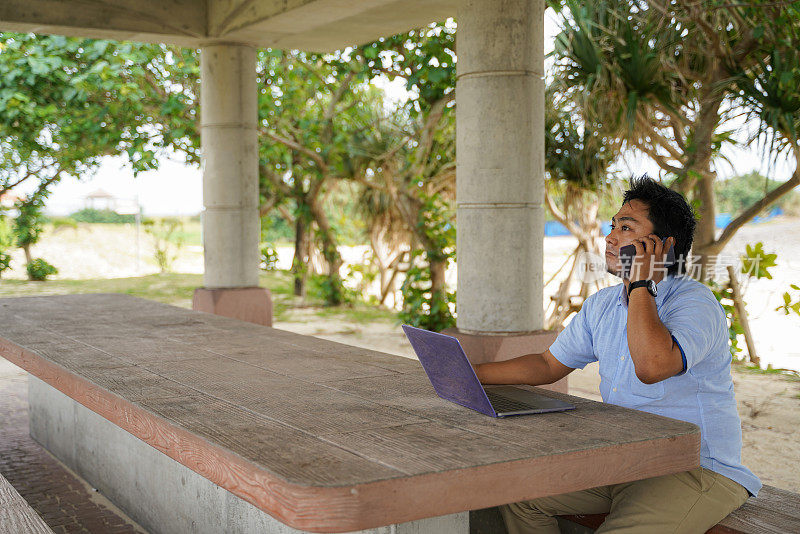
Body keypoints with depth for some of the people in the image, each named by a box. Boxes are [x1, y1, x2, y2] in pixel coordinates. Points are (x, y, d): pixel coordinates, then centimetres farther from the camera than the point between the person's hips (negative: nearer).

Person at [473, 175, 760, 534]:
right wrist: (468, 374, 9)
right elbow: (549, 365, 19)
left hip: (700, 471, -7)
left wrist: (640, 282, -22)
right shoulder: (602, 305, 10)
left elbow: (652, 366, -34)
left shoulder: (695, 302, -15)